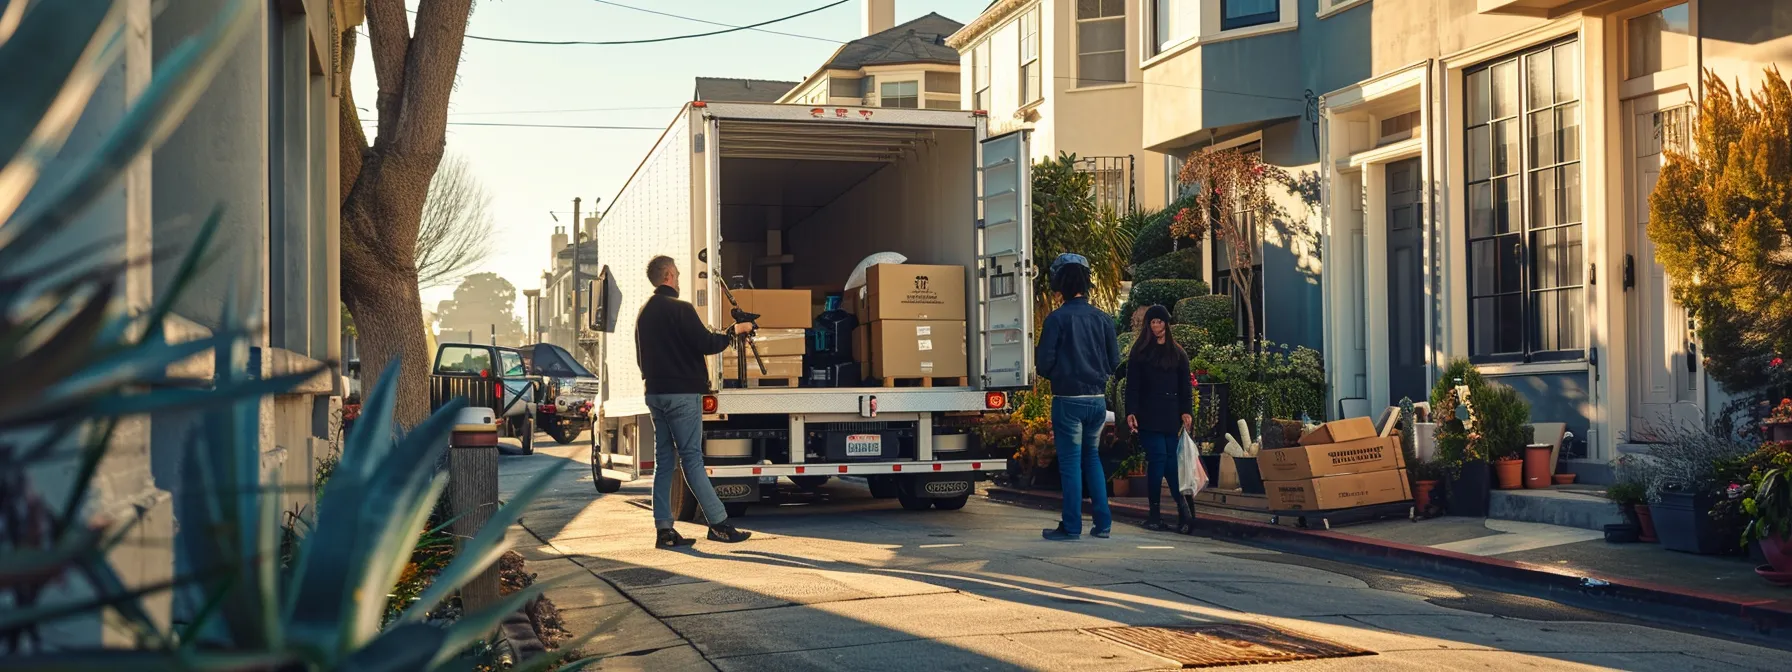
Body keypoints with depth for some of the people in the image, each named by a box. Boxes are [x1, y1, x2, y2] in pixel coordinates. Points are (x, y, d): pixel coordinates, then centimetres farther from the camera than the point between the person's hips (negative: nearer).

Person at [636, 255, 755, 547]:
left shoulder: (644, 313, 14)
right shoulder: (679, 309, -13)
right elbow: (707, 344, -15)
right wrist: (734, 331, -1)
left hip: (655, 393, 8)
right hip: (682, 394, -8)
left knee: (664, 460, 7)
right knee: (692, 459, -7)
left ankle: (664, 530, 5)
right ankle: (719, 524, -4)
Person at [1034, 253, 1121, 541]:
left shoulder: (1057, 318, -11)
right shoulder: (1102, 318, 3)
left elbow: (1044, 363, -11)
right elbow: (1114, 360, 6)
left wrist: (1054, 375, 11)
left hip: (1068, 400, -5)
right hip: (1098, 399, 5)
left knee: (1071, 462, 2)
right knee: (1092, 458, 18)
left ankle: (1072, 526, 4)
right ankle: (1103, 523, 15)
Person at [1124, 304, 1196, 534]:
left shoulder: (1178, 353, 15)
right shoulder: (1140, 353, 8)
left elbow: (1185, 386, 12)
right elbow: (1132, 385, 2)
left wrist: (1186, 411, -1)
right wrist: (1131, 412, -9)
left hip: (1172, 416, 2)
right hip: (1149, 416, -2)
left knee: (1171, 461, -4)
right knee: (1158, 459, -9)